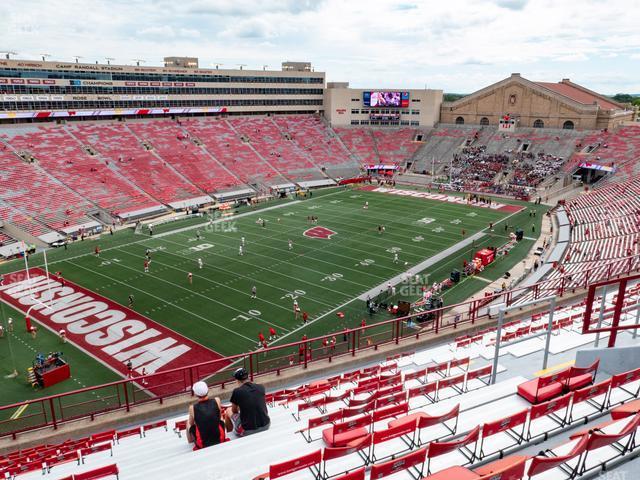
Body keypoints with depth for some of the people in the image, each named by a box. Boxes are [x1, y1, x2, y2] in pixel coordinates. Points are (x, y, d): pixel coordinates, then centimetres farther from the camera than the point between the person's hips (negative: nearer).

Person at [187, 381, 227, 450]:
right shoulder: (217, 401, -14)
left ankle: (191, 442, 44)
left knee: (188, 422, 23)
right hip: (220, 440, 1)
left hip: (202, 445, -1)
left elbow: (191, 424, 5)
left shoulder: (192, 408, -16)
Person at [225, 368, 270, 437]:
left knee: (229, 410, 22)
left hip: (247, 431, -4)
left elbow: (234, 411, 9)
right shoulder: (261, 388, 2)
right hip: (266, 426, 4)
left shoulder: (237, 391, -9)